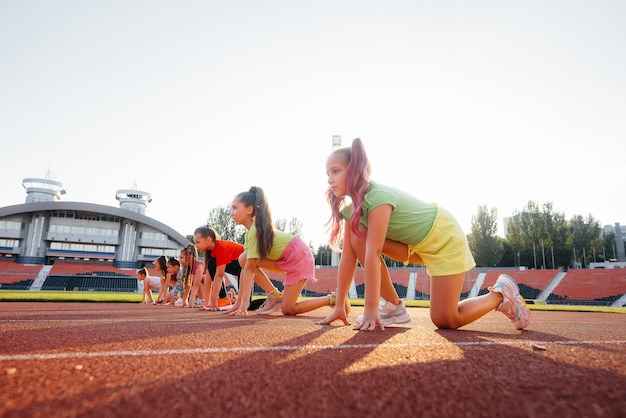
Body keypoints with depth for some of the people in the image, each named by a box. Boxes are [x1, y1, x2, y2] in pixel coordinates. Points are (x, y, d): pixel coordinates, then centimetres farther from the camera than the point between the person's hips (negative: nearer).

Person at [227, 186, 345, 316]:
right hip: (287, 259, 9)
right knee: (243, 259, -6)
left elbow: (249, 269, -25)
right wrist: (238, 301, 0)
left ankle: (333, 299, 5)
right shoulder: (251, 229, 4)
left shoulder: (255, 230, -23)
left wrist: (244, 305, -24)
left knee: (288, 309, -7)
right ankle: (275, 296, 3)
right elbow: (245, 266, 1)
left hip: (299, 256, -9)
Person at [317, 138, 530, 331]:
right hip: (417, 244, 7)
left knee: (445, 320, -9)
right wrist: (339, 307, -9)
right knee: (359, 238, -15)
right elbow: (348, 256, -8)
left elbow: (373, 254, -35)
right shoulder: (351, 208, -6)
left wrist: (371, 309, -34)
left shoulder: (378, 197, -32)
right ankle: (393, 307, -3)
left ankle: (500, 294, 17)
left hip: (444, 237, -7)